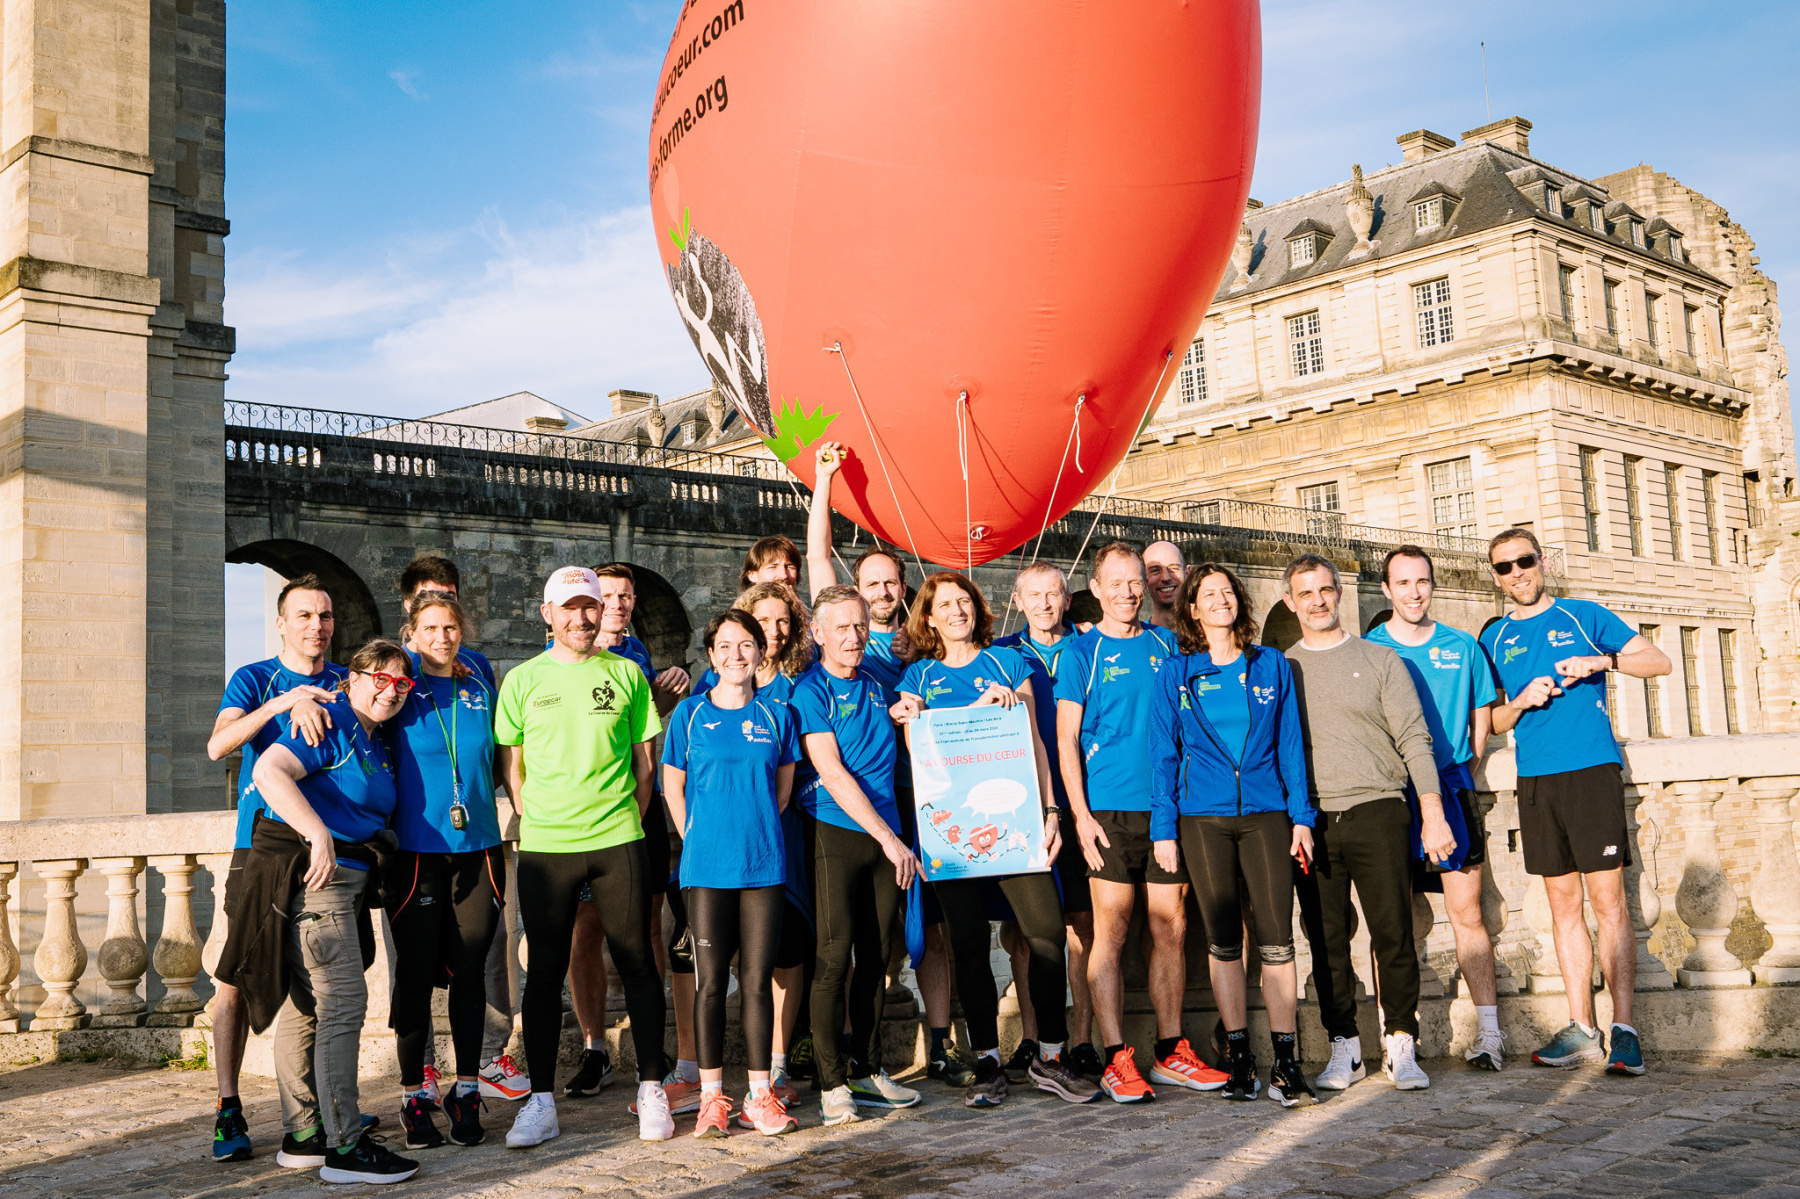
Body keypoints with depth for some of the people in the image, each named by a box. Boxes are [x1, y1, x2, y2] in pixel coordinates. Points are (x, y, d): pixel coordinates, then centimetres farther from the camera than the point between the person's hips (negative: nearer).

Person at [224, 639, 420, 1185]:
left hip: (344, 875, 10)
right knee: (344, 1001, -10)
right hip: (309, 873, -10)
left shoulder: (379, 744, 17)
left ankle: (302, 1137, 20)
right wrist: (320, 835, -29)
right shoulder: (329, 724, -11)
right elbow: (269, 771, -24)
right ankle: (344, 1146, -7)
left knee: (306, 1003, 13)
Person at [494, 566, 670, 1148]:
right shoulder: (523, 680, 6)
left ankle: (651, 1090, 14)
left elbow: (644, 760, 11)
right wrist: (535, 819, 1)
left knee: (637, 963, 3)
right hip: (544, 847, 0)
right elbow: (511, 765, 9)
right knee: (545, 971, 4)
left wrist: (628, 818, 3)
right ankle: (541, 1099, 13)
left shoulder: (626, 674, 7)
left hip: (618, 842, 0)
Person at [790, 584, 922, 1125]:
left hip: (884, 834, 6)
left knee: (875, 957, 9)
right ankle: (831, 1082, 2)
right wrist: (889, 838, -16)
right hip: (834, 832, -6)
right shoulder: (809, 692, -5)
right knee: (834, 954, -6)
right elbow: (833, 774, -13)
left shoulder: (875, 687, 16)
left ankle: (867, 1070, 20)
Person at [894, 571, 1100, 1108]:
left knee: (1046, 930, -10)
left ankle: (1050, 1058, 2)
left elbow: (1034, 742, 11)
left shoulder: (1009, 663, 13)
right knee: (968, 942, 1)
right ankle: (987, 1061, 12)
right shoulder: (918, 677, 13)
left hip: (1014, 816, 0)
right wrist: (980, 707, -9)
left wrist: (1049, 810, 3)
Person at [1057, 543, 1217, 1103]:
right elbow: (1066, 739, -2)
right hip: (1110, 809, -4)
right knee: (1112, 932, -3)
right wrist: (1081, 814, -10)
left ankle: (1171, 1051, 17)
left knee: (1171, 928, 7)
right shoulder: (1083, 651, 1)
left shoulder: (1166, 644, 12)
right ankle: (1117, 1059, 2)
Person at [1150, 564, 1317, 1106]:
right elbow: (1164, 755, 6)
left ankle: (1286, 1062, 1)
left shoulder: (1272, 666, 8)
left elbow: (1291, 743, 9)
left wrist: (1301, 816, 3)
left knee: (1276, 939, -5)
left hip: (1266, 814, 0)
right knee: (1223, 941, 5)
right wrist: (1164, 829, 1)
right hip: (1202, 818, 0)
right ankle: (1238, 1058, 14)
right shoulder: (1175, 675, 6)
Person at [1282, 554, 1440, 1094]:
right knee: (1327, 940, 4)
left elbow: (1414, 739, 3)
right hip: (1312, 821, 2)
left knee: (1393, 933, -3)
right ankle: (1344, 1046, 13)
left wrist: (1434, 814, -6)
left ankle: (1401, 1044, 7)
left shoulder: (1380, 660, 8)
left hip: (1378, 812, -1)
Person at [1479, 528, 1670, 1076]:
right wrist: (1521, 701, -4)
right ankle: (1581, 1029, 11)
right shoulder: (1494, 638, 14)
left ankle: (1624, 1030, -5)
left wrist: (1602, 660, -12)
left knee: (1608, 900, -7)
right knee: (1563, 903, 6)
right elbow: (1491, 722, 17)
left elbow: (1659, 661, 4)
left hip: (1592, 770, -3)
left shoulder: (1583, 616, 7)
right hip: (1535, 780, 3)